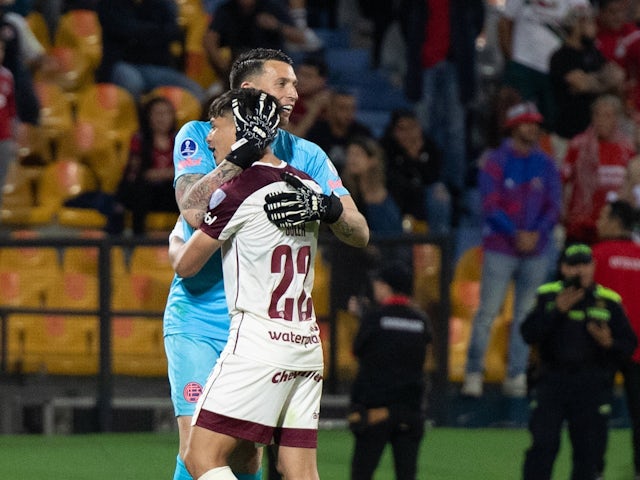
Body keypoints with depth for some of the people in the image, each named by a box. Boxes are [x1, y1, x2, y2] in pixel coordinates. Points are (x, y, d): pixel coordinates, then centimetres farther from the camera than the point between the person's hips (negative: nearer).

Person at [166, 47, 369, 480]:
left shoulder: (306, 156, 4)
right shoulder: (198, 136, -3)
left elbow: (360, 233, -5)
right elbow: (193, 212, -20)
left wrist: (327, 206, -26)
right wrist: (238, 156, -30)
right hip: (199, 319, -3)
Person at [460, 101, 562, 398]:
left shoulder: (546, 165, 10)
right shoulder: (495, 162, 0)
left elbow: (553, 207, 7)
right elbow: (491, 204, -7)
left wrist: (537, 234, -10)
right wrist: (516, 234, -15)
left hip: (536, 250, 3)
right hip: (500, 248, -3)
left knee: (526, 314, 3)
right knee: (488, 311, -7)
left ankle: (516, 376, 8)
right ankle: (473, 374, -4)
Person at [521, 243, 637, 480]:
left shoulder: (608, 301, 5)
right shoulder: (547, 296, 4)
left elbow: (629, 343, 5)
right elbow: (529, 334, -7)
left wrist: (610, 343, -17)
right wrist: (557, 310, -16)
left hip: (592, 386, 1)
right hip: (552, 378, -1)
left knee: (589, 449, 2)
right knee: (543, 444, -7)